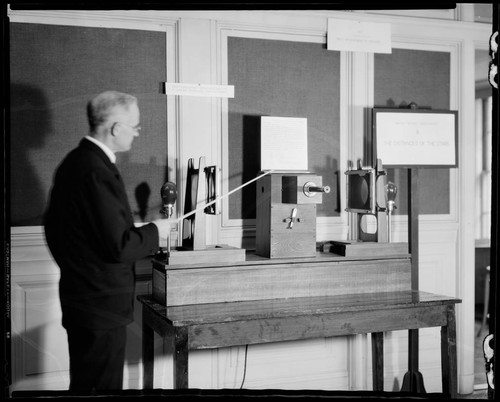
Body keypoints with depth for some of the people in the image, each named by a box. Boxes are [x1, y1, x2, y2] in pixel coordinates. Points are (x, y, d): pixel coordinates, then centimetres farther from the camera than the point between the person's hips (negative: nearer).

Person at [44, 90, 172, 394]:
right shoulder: (98, 172, -23)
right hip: (102, 305, -10)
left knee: (84, 383, 21)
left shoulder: (73, 162, 7)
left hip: (79, 297, 10)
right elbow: (119, 247, -25)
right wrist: (154, 232, -8)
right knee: (102, 384, 2)